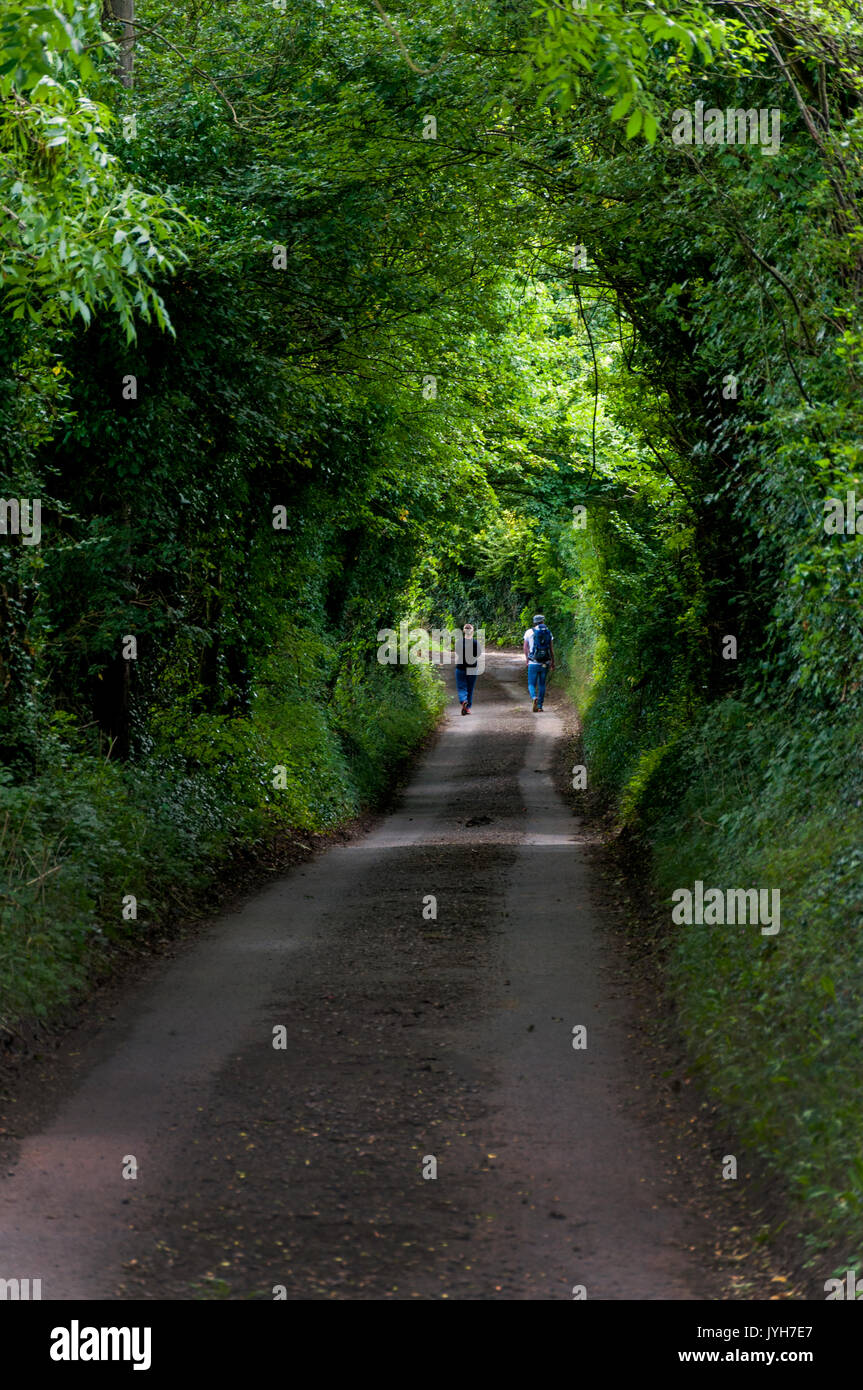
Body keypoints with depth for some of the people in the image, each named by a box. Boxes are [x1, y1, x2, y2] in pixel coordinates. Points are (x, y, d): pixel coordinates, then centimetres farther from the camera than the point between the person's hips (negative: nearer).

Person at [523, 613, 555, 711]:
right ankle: (540, 706, 14)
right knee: (542, 685, 15)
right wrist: (553, 663, 12)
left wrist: (527, 660, 19)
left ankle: (534, 698, -26)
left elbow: (525, 648, 4)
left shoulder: (529, 632, -2)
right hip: (545, 664, 2)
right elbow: (552, 650, 3)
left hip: (533, 664, -2)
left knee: (531, 685, 4)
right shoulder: (548, 633, 3)